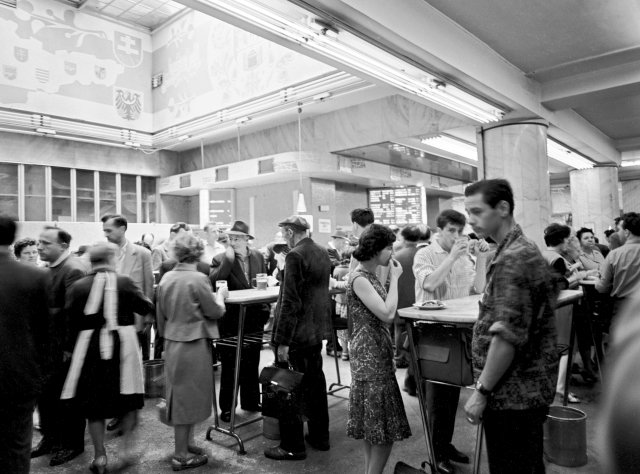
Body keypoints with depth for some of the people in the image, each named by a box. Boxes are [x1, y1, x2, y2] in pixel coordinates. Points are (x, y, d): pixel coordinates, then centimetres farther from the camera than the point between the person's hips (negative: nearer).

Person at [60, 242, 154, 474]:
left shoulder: (78, 286, -7)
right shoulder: (124, 282, -9)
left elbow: (71, 318, -4)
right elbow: (146, 307, -4)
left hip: (91, 347, 1)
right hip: (122, 344, 0)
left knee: (93, 402, 13)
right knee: (127, 398, 19)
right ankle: (127, 446, 19)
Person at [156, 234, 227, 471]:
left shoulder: (166, 278, 2)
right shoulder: (198, 279, -18)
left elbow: (161, 314, 11)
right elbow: (215, 311, -10)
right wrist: (220, 296, 8)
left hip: (172, 343, 7)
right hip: (193, 344, -7)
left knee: (181, 395, 19)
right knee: (188, 397, 5)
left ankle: (186, 443, 35)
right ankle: (181, 456, 17)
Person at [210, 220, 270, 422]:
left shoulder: (258, 256, 5)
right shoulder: (221, 259, -6)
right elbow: (212, 282, -21)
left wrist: (265, 309, 6)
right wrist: (228, 260, -23)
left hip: (254, 319, 4)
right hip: (231, 320, -4)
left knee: (252, 362, 16)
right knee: (229, 365, 6)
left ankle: (250, 401, 32)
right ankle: (226, 407, 20)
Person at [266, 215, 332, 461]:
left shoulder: (295, 256, -19)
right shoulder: (323, 253, 8)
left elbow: (291, 301, -22)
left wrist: (283, 341, -19)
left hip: (297, 332, -9)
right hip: (317, 328, 9)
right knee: (315, 382, 18)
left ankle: (292, 446, 14)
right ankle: (319, 436, 32)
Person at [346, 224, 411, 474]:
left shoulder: (370, 276, 10)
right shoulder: (359, 279, -18)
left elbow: (383, 316, 11)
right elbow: (387, 313, -23)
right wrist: (394, 279, -15)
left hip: (376, 352, 10)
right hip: (369, 353, -10)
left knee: (373, 425, 18)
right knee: (384, 426, -2)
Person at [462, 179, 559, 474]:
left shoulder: (512, 259, -20)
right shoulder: (525, 250, 11)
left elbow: (508, 336, -25)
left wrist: (481, 391, -18)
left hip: (513, 394, -10)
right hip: (529, 389, 10)